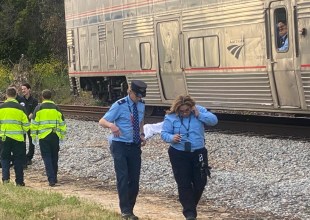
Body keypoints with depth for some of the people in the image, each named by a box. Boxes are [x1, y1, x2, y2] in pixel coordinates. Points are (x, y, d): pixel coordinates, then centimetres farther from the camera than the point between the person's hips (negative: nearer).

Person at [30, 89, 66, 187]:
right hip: (55, 136, 3)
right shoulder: (56, 108, 5)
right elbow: (62, 123, 10)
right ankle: (54, 178, 24)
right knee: (54, 157, 15)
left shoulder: (38, 108, -2)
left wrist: (34, 136, 6)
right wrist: (62, 136, 19)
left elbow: (34, 123, -2)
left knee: (47, 157, -1)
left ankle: (51, 179, -10)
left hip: (43, 136, -3)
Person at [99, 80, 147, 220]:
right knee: (123, 177, -15)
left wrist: (142, 134, 3)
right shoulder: (119, 105, -13)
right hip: (120, 146, -5)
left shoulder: (141, 105, 5)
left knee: (134, 179, 7)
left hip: (135, 146, 5)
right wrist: (111, 125, -38)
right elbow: (102, 121, -15)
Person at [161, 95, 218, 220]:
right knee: (184, 184, -5)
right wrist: (172, 138, -29)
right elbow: (164, 133, -8)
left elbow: (214, 120, -12)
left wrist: (199, 115, -22)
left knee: (200, 183, 8)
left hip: (198, 153, 2)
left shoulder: (199, 111, -4)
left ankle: (191, 206, 32)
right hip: (179, 154, -2)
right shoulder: (171, 117, -9)